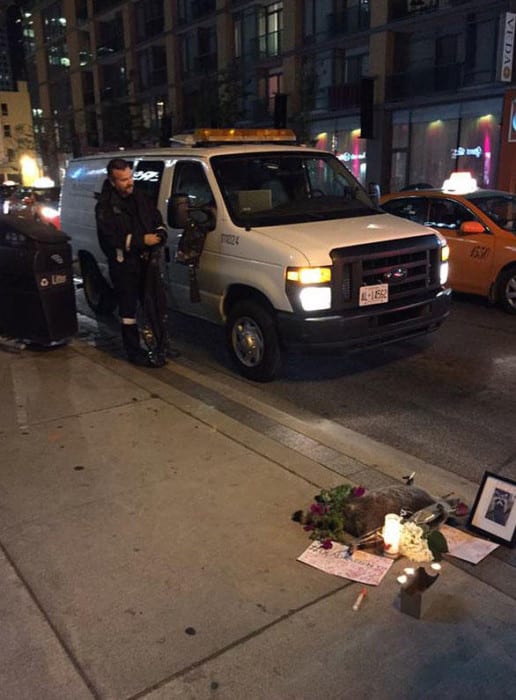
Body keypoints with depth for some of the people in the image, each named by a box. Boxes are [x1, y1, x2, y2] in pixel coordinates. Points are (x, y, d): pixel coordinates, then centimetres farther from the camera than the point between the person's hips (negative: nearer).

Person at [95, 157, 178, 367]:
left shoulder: (140, 197, 9)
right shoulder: (105, 206, -10)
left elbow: (157, 220, 15)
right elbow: (111, 238, -20)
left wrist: (160, 234, -8)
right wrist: (142, 240, -24)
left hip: (147, 260, 6)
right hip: (124, 265, -6)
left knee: (158, 304, 12)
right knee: (128, 309, 4)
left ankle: (161, 345, 28)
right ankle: (134, 352, 14)